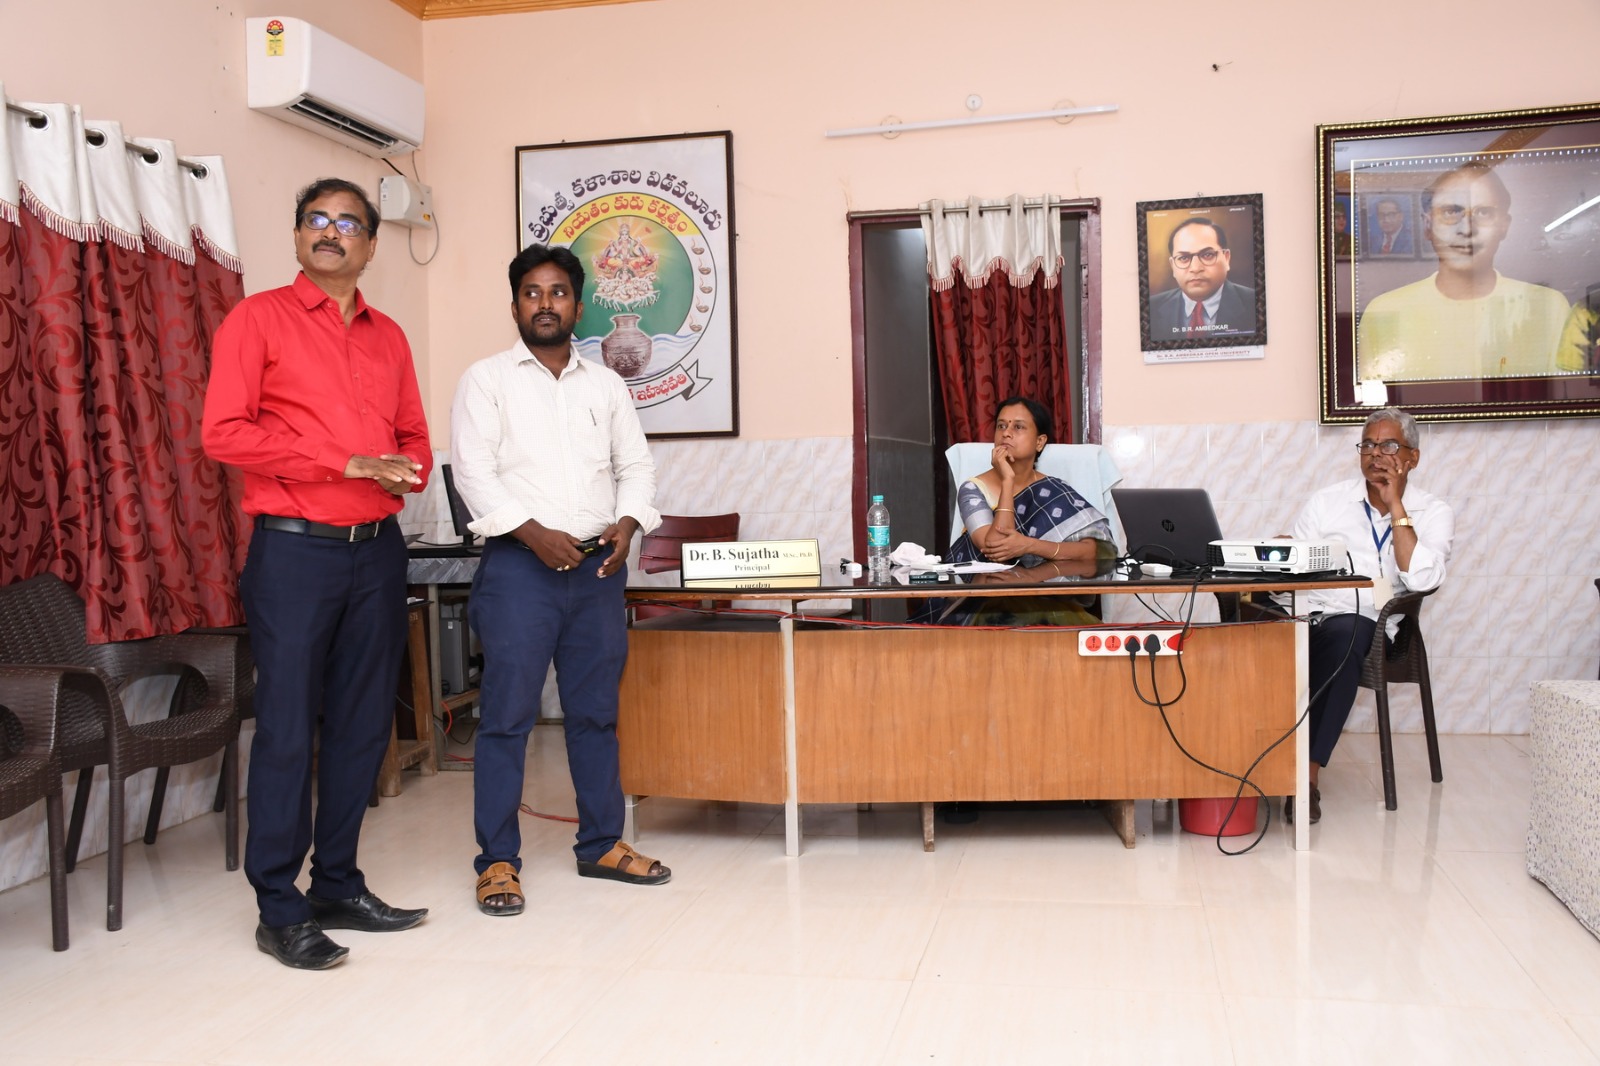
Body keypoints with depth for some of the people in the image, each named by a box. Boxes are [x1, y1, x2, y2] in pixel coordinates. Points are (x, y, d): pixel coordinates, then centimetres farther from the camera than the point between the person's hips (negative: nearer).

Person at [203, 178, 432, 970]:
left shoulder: (388, 337, 15)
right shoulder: (258, 319, -1)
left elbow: (413, 437, 21)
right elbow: (223, 430, -11)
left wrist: (407, 473, -4)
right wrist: (346, 463, -15)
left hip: (377, 548, 5)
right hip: (294, 549, -5)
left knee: (362, 725, 9)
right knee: (287, 730, -2)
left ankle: (338, 888, 22)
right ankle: (279, 911, 8)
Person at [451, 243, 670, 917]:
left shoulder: (606, 385, 16)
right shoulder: (487, 379, 3)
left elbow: (635, 464, 14)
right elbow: (473, 469, -7)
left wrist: (627, 522, -5)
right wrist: (534, 533, -16)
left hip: (599, 565, 4)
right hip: (519, 564, -4)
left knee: (596, 711, 10)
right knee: (508, 714, -3)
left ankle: (602, 845, 21)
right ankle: (497, 861, 6)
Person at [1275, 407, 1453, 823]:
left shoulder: (1434, 513, 8)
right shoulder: (1327, 501, 13)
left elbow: (1420, 578, -11)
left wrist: (1395, 505, -7)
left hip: (1366, 623, -1)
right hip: (1307, 615, 2)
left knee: (1343, 634, -38)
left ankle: (1308, 772, -35)